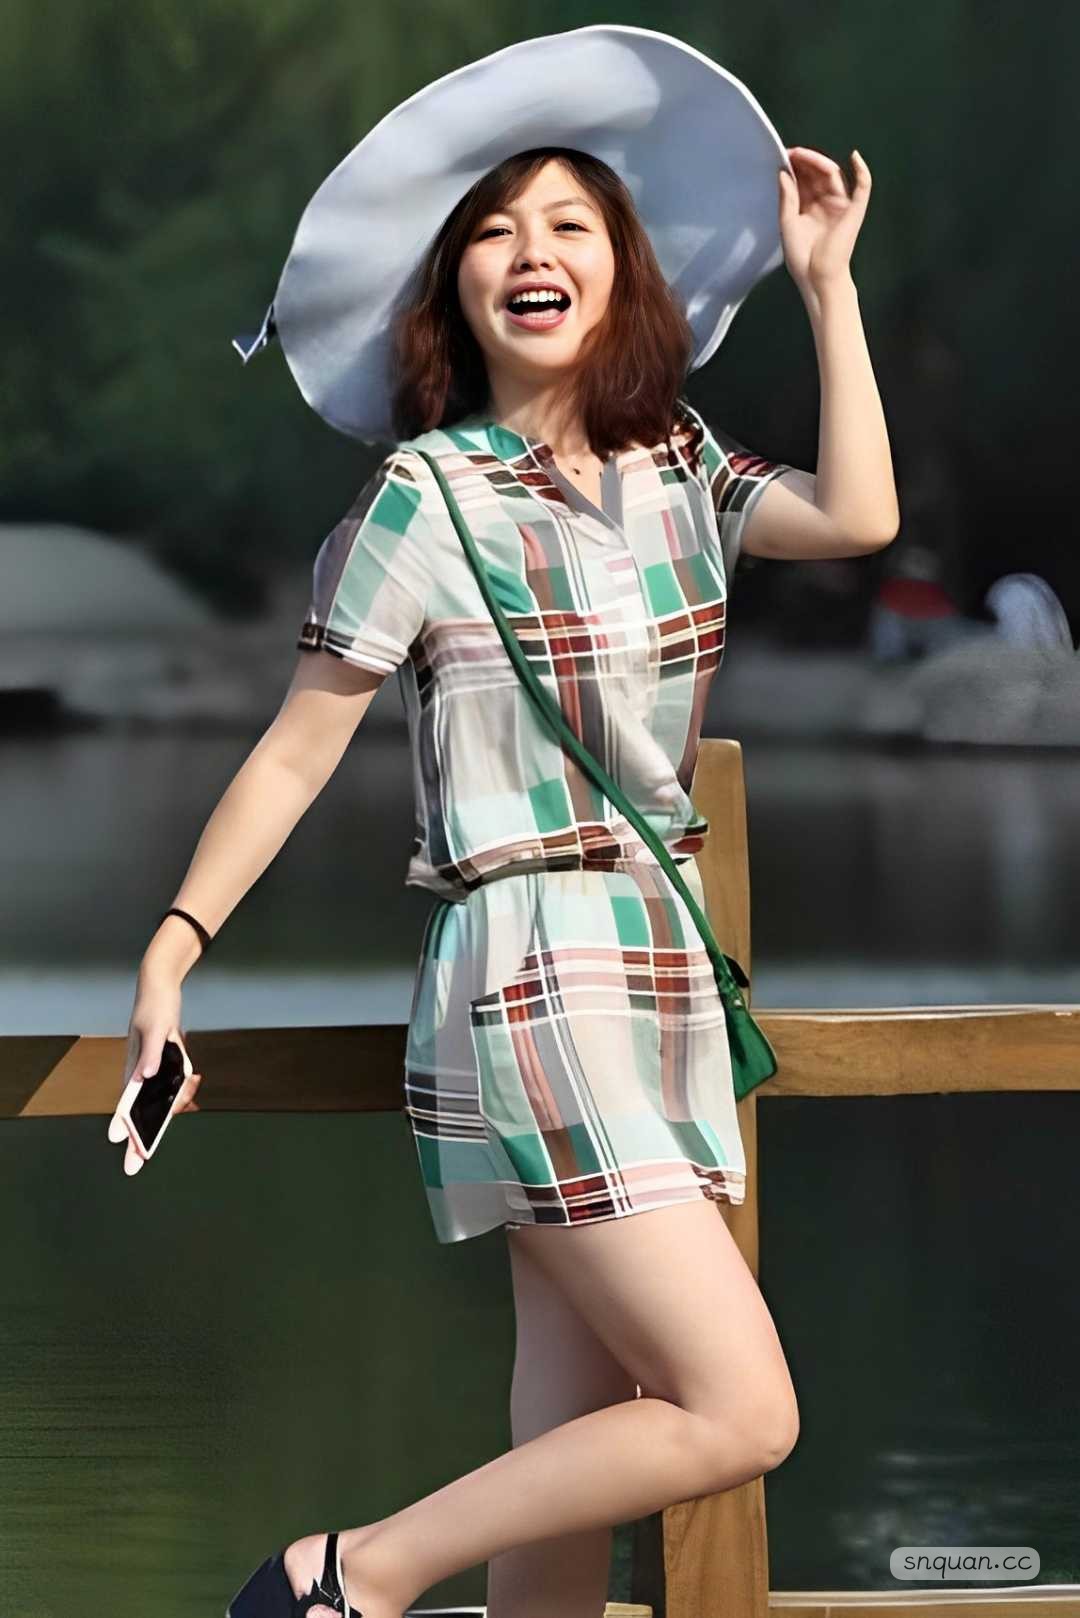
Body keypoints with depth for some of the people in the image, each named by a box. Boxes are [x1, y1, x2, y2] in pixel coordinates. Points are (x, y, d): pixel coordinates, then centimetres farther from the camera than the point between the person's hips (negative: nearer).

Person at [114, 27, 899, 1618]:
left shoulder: (677, 465, 10)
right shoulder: (426, 498, -7)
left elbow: (857, 516, -7)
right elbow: (298, 751, -4)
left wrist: (827, 281, 1)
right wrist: (172, 950, -9)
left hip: (663, 979, 7)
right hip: (532, 986, -7)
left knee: (573, 1452, 6)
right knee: (742, 1414, -13)